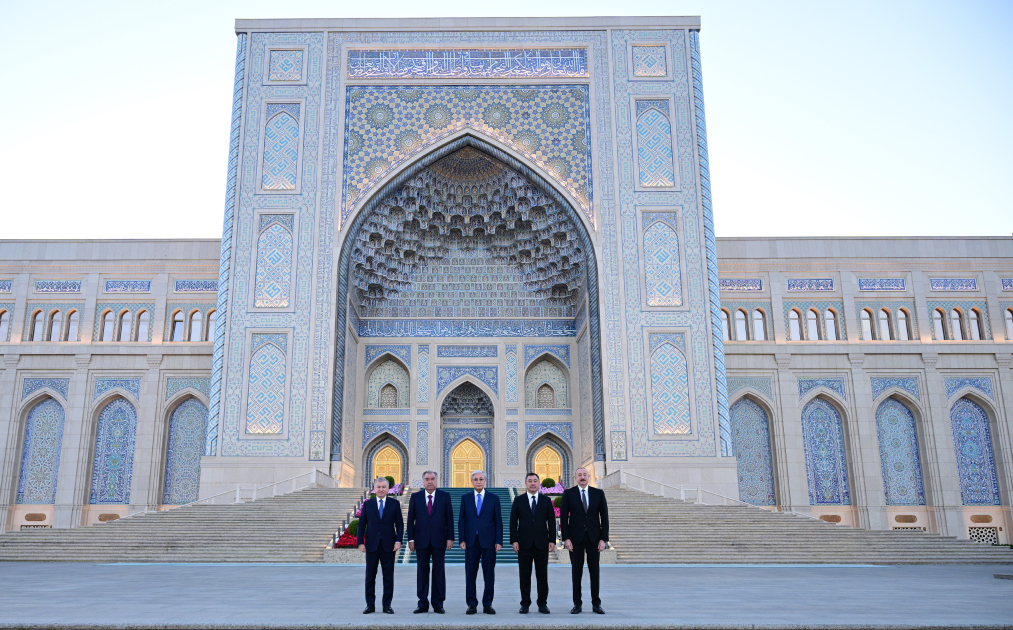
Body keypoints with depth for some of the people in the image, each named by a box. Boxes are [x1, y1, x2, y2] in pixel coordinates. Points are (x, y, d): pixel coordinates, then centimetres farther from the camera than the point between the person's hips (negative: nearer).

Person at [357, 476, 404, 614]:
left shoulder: (395, 503, 5)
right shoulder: (367, 504, 7)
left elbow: (399, 524, 4)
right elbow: (361, 524, 6)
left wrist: (398, 541, -8)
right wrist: (360, 542, -4)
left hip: (389, 546, -1)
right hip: (372, 545, 1)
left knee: (388, 576, 3)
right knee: (370, 576, 4)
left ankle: (387, 605, 11)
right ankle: (370, 605, 13)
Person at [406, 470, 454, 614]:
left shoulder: (445, 496, 4)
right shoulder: (415, 497, 5)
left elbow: (449, 518, 3)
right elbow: (411, 519, 5)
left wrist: (450, 538, -3)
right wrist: (411, 539, -1)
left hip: (439, 540, -1)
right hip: (421, 540, 1)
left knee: (439, 571, 3)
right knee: (422, 571, 4)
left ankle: (438, 604, 10)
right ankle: (423, 604, 11)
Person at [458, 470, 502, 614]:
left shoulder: (494, 498, 5)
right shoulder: (465, 498, 8)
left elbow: (498, 521, 4)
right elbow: (461, 520, 7)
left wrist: (498, 541, -4)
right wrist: (461, 540, -2)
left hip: (488, 541, -1)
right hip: (471, 541, 1)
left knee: (489, 574, 2)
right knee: (470, 574, 3)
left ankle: (487, 605, 11)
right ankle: (472, 605, 11)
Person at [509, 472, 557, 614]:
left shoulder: (546, 500, 7)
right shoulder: (518, 501, 5)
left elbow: (551, 521, 6)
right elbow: (513, 522, 3)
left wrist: (552, 540, -1)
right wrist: (514, 540, -5)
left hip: (542, 543, 1)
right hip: (524, 543, 0)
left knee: (542, 575, 3)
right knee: (524, 575, 2)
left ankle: (543, 603, 12)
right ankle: (525, 604, 11)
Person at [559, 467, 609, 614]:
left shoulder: (598, 493, 5)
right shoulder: (568, 494, 2)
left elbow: (604, 517, 4)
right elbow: (563, 517, 0)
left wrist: (603, 539, -3)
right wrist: (566, 538, -8)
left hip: (594, 538, 1)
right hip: (576, 538, -1)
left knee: (594, 571, 5)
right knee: (576, 572, 3)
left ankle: (596, 604, 13)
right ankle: (577, 604, 11)